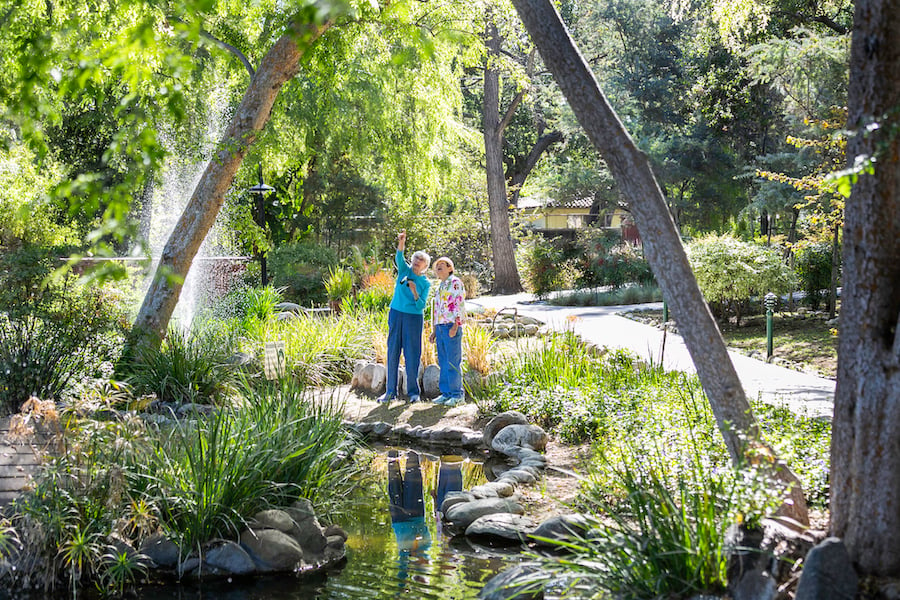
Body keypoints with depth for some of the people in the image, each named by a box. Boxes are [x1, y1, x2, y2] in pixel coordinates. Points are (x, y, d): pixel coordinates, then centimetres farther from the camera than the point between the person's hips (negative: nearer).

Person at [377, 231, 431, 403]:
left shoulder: (425, 283, 3)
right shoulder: (404, 270, 7)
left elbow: (421, 306, -4)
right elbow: (399, 257, -13)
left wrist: (414, 292, -21)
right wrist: (401, 243, -31)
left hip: (414, 318, -2)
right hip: (396, 314, 2)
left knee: (412, 355, -2)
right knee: (393, 353, 3)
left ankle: (413, 391, 7)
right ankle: (390, 391, 7)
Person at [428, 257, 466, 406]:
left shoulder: (455, 283, -4)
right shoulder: (440, 287, 21)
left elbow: (460, 304, -12)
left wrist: (455, 326, -21)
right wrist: (434, 331, 20)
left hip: (452, 326, -8)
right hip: (440, 327, 8)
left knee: (453, 362, -8)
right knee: (443, 362, 8)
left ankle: (457, 395, -5)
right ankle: (446, 393, 13)